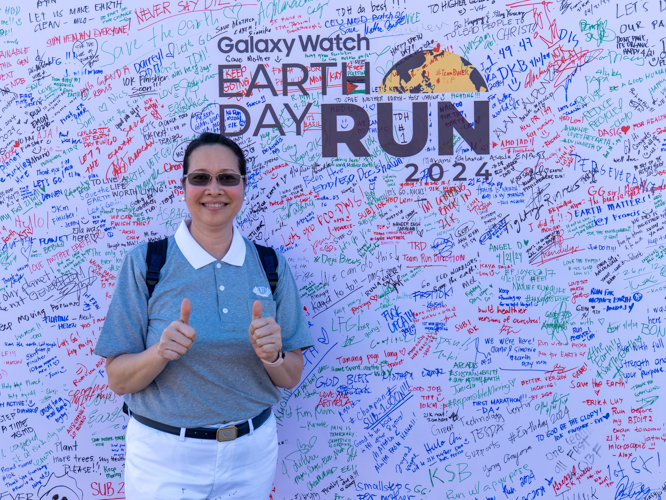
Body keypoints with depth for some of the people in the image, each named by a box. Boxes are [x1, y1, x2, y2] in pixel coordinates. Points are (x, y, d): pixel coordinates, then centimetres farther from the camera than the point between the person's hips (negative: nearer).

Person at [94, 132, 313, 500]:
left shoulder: (271, 264, -1)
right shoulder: (145, 262, -9)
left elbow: (291, 378, 1)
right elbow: (118, 380, -7)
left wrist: (272, 355, -20)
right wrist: (160, 353, -26)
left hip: (253, 453, 3)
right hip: (164, 456, -3)